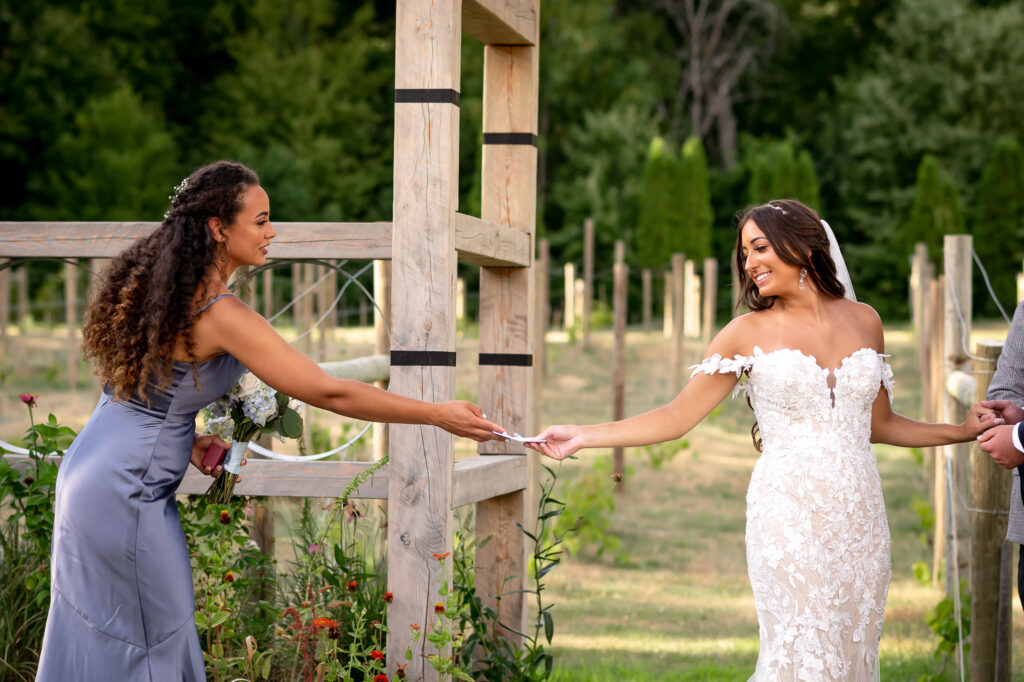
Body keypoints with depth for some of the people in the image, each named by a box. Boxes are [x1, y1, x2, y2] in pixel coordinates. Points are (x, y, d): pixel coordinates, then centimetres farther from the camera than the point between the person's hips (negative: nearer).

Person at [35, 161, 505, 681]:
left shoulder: (155, 282, 5)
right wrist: (438, 415, -16)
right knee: (157, 638, 2)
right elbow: (328, 393, -22)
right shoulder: (220, 314, -22)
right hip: (126, 494, -9)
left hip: (91, 467, 9)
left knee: (94, 633, 17)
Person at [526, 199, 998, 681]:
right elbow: (677, 416, 0)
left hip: (859, 515, 3)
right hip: (789, 515, -3)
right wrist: (580, 437, -8)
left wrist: (963, 431, 15)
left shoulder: (863, 321, 11)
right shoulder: (750, 333, 3)